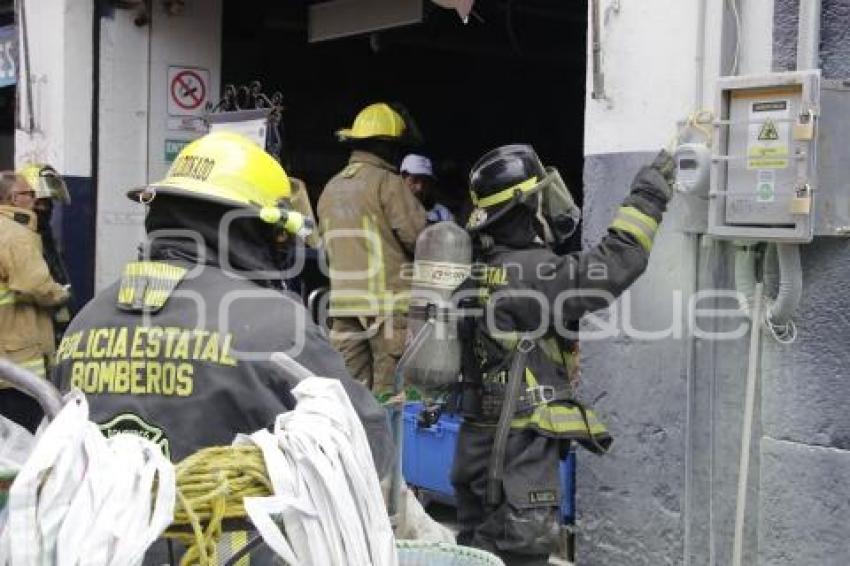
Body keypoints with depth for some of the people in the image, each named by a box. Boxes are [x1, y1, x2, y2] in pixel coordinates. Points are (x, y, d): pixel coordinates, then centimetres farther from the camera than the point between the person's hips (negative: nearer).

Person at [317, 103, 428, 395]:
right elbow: (417, 234, -13)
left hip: (343, 303, 7)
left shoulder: (331, 188, 15)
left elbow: (326, 241, 17)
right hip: (388, 303, -7)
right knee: (390, 391, -3)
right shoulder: (387, 183, -8)